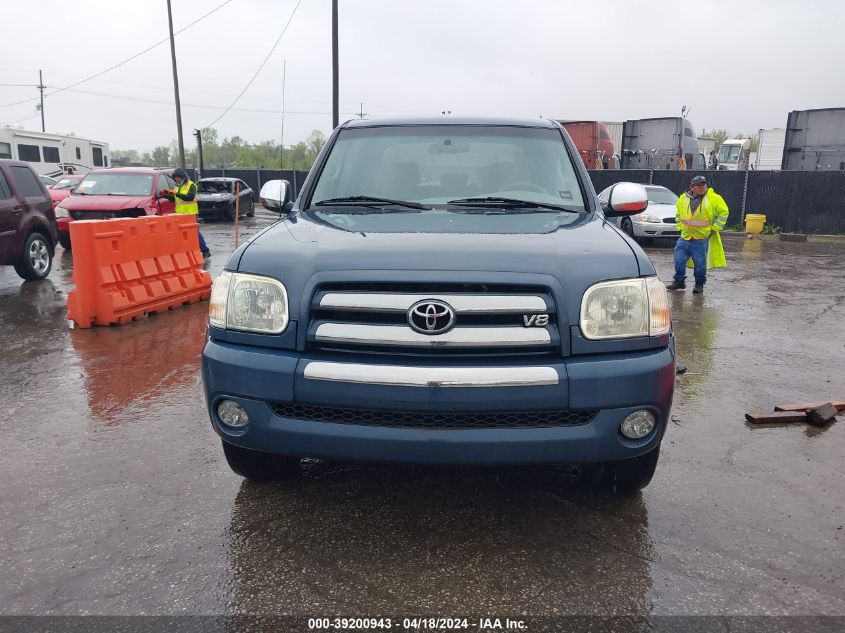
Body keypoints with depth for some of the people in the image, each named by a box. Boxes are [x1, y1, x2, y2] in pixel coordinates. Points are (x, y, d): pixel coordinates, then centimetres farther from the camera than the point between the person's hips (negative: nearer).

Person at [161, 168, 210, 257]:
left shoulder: (191, 185, -7)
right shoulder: (177, 186, 16)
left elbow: (190, 197, -23)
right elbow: (174, 199, 21)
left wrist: (176, 193, -26)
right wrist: (166, 195, 3)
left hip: (190, 213, -7)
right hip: (180, 214, 7)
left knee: (195, 232, -6)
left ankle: (205, 251, 0)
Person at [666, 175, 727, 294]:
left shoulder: (714, 198, -6)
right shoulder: (683, 198, 3)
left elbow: (723, 212, 1)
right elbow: (678, 213, 20)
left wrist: (714, 228, -3)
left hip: (702, 239, -3)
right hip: (684, 237, 3)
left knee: (700, 263, 2)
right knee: (679, 261, 5)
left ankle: (699, 284, 16)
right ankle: (679, 281, 21)